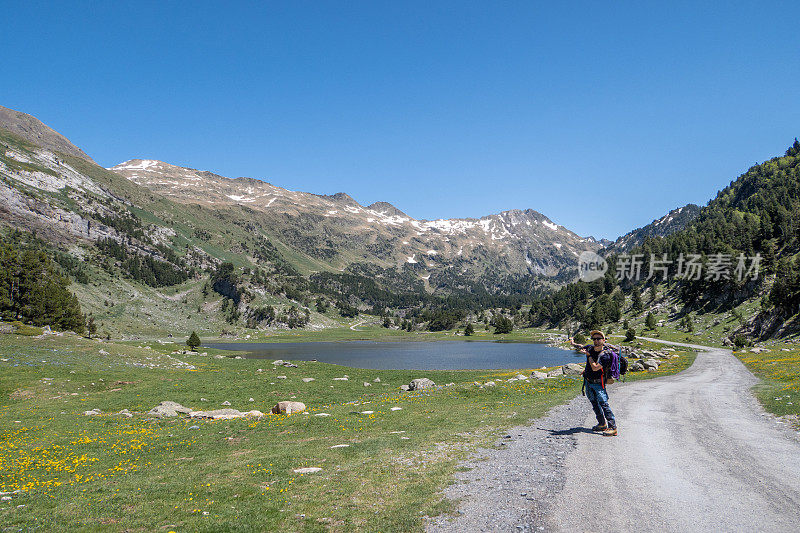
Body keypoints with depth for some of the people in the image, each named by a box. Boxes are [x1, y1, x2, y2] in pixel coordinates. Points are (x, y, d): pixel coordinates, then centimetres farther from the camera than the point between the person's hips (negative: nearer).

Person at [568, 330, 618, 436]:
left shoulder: (605, 355, -21)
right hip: (588, 382, 8)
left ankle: (613, 427, -18)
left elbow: (595, 368, -28)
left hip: (598, 383, -7)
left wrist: (588, 355, -18)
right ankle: (602, 424, 26)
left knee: (603, 404, -18)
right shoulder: (590, 348, -1)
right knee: (595, 404, 15)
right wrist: (573, 343, 40)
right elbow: (581, 347, 24)